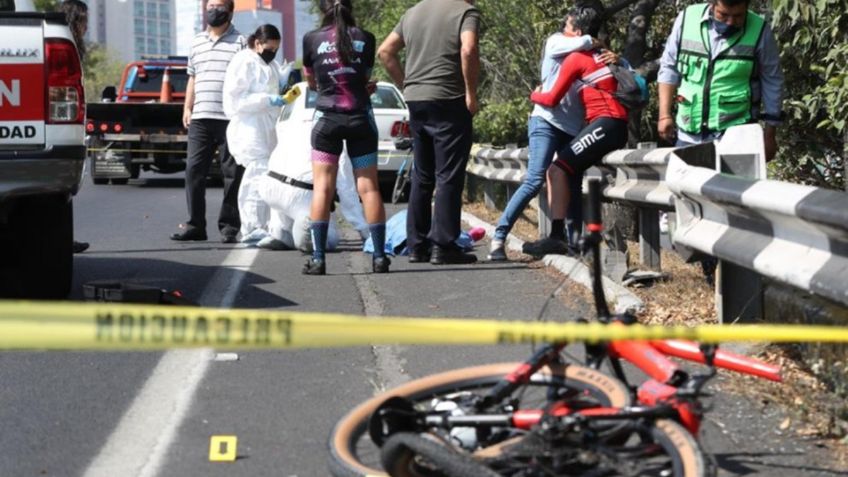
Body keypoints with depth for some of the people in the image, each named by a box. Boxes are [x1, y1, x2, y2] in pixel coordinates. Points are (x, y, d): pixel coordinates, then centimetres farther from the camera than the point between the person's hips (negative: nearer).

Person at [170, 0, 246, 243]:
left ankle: (229, 226, 4)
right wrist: (187, 107, 16)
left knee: (232, 173, -1)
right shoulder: (197, 42, 19)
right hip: (200, 118, 5)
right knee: (194, 171, 1)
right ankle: (195, 225, 7)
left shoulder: (240, 43, 2)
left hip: (231, 120, -5)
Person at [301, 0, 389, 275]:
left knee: (322, 188, -1)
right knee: (368, 187, 4)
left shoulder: (312, 40, 1)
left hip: (327, 118, -1)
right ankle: (379, 257, 2)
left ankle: (318, 258, -8)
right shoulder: (365, 39, 3)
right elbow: (366, 80, 10)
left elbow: (311, 83, 12)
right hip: (361, 118, 1)